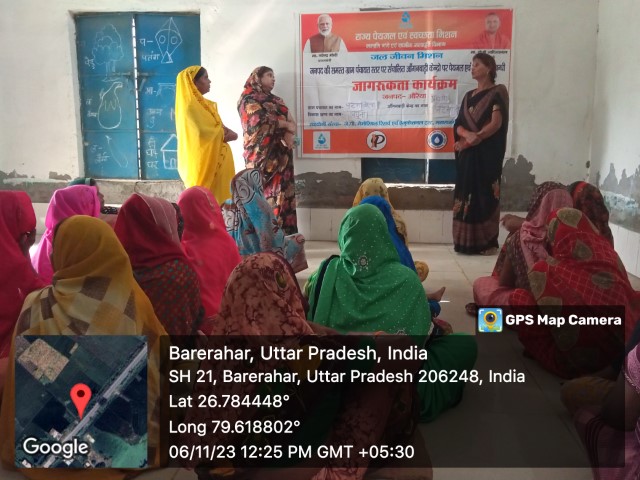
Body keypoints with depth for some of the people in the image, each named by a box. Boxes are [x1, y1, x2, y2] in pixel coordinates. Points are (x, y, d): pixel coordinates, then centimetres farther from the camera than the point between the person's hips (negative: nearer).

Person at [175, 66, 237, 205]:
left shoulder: (201, 103, 14)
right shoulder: (191, 105, -15)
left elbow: (216, 127, 14)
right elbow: (209, 133, -20)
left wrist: (226, 132, -7)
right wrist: (229, 134, -3)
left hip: (213, 159, 9)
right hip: (205, 161, -9)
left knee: (212, 198, 11)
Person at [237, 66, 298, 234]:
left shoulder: (277, 100, 23)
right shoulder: (248, 99, 2)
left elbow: (291, 122, 11)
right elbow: (262, 119, -15)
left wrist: (289, 134, -10)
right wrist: (286, 124, -5)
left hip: (280, 154, 6)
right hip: (262, 153, -6)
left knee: (282, 192, 1)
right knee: (262, 192, -10)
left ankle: (283, 233, 3)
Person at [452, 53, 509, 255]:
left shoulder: (497, 92, 0)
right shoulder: (468, 96, 18)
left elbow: (496, 123, -11)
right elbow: (458, 125, 9)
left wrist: (474, 139, -13)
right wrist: (467, 134, -12)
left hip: (487, 154, -6)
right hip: (467, 155, 6)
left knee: (485, 196, -7)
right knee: (466, 195, 3)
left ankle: (488, 242, -2)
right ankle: (467, 241, 8)